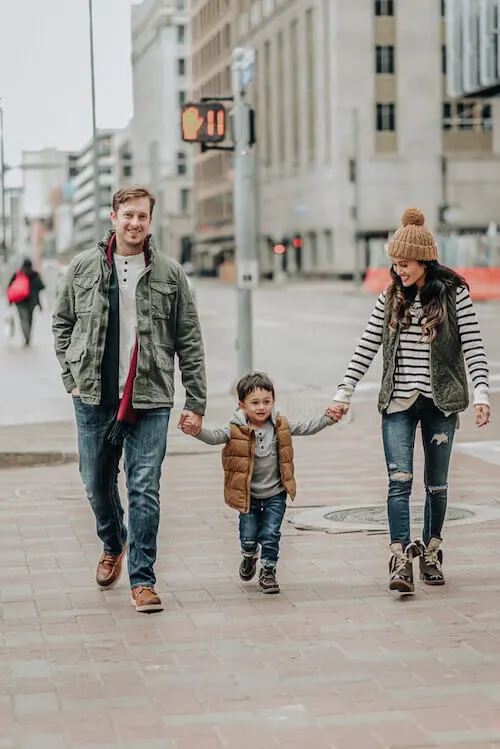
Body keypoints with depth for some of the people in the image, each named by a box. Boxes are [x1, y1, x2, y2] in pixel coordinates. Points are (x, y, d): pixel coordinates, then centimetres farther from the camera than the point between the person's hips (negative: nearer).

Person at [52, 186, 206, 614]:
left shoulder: (169, 273, 2)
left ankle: (142, 580, 4)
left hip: (150, 401, -2)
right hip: (94, 399, 2)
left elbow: (190, 342, 4)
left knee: (145, 490, -5)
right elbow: (62, 322, 16)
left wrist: (196, 402, 0)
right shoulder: (84, 268, 5)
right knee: (97, 484, 14)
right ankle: (113, 544, 42)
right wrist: (71, 376, 6)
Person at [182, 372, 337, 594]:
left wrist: (329, 417, -12)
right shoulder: (236, 430, -13)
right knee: (248, 536, 5)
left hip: (275, 494, 1)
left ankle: (268, 571, 17)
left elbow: (306, 427, 1)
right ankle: (249, 557, 39)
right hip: (248, 494, -1)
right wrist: (196, 431, -45)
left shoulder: (281, 426, -4)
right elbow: (214, 436, -25)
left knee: (270, 535, -2)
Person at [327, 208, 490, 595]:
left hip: (440, 402, -2)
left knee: (437, 484, 9)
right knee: (400, 481, -10)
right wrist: (344, 393, 4)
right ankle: (401, 561, -14)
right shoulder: (391, 297, 6)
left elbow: (473, 346, -7)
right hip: (399, 403, 2)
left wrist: (481, 395, -18)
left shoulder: (454, 293, -3)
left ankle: (431, 554, 24)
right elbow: (367, 348, 8)